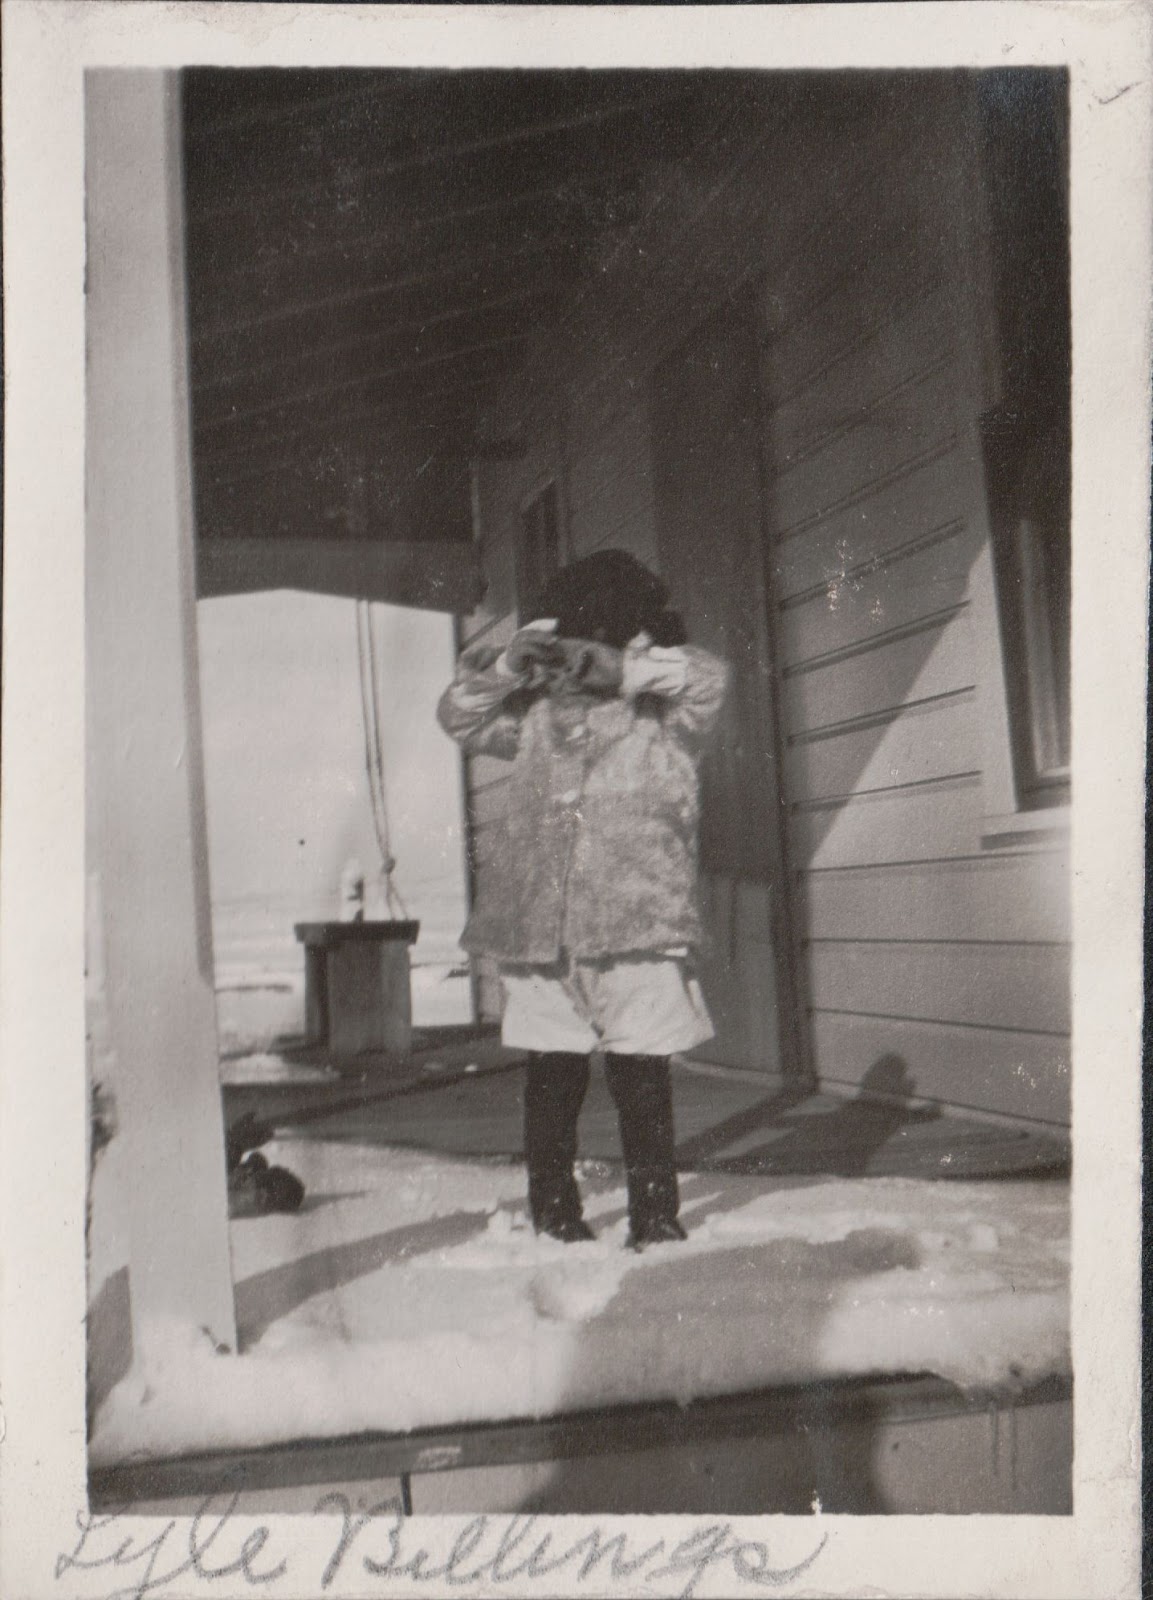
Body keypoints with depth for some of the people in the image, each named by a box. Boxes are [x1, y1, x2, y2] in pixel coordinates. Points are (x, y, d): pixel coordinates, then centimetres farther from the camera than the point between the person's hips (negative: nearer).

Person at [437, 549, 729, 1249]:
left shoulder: (668, 710, 7)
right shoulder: (539, 711, 14)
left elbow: (706, 677, -11)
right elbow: (458, 716, 17)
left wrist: (607, 664, -12)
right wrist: (509, 664, 0)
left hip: (639, 928, -2)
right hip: (541, 930, 2)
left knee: (643, 1081, 4)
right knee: (552, 1080, 9)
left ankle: (655, 1219, 16)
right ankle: (554, 1219, 21)